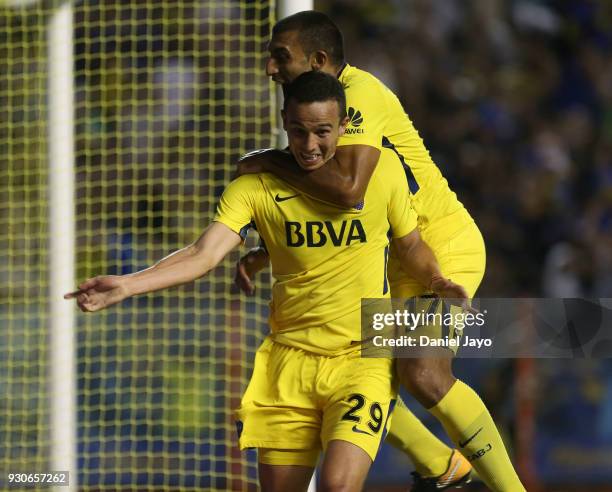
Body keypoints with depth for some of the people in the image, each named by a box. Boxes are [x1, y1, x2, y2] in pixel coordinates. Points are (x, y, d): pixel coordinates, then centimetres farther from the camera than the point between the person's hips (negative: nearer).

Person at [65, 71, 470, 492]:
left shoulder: (381, 168, -4)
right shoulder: (257, 186, -5)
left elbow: (411, 245, 10)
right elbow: (203, 255, -16)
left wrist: (437, 280, -12)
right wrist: (127, 284, -31)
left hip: (363, 359, -3)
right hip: (289, 361, 3)